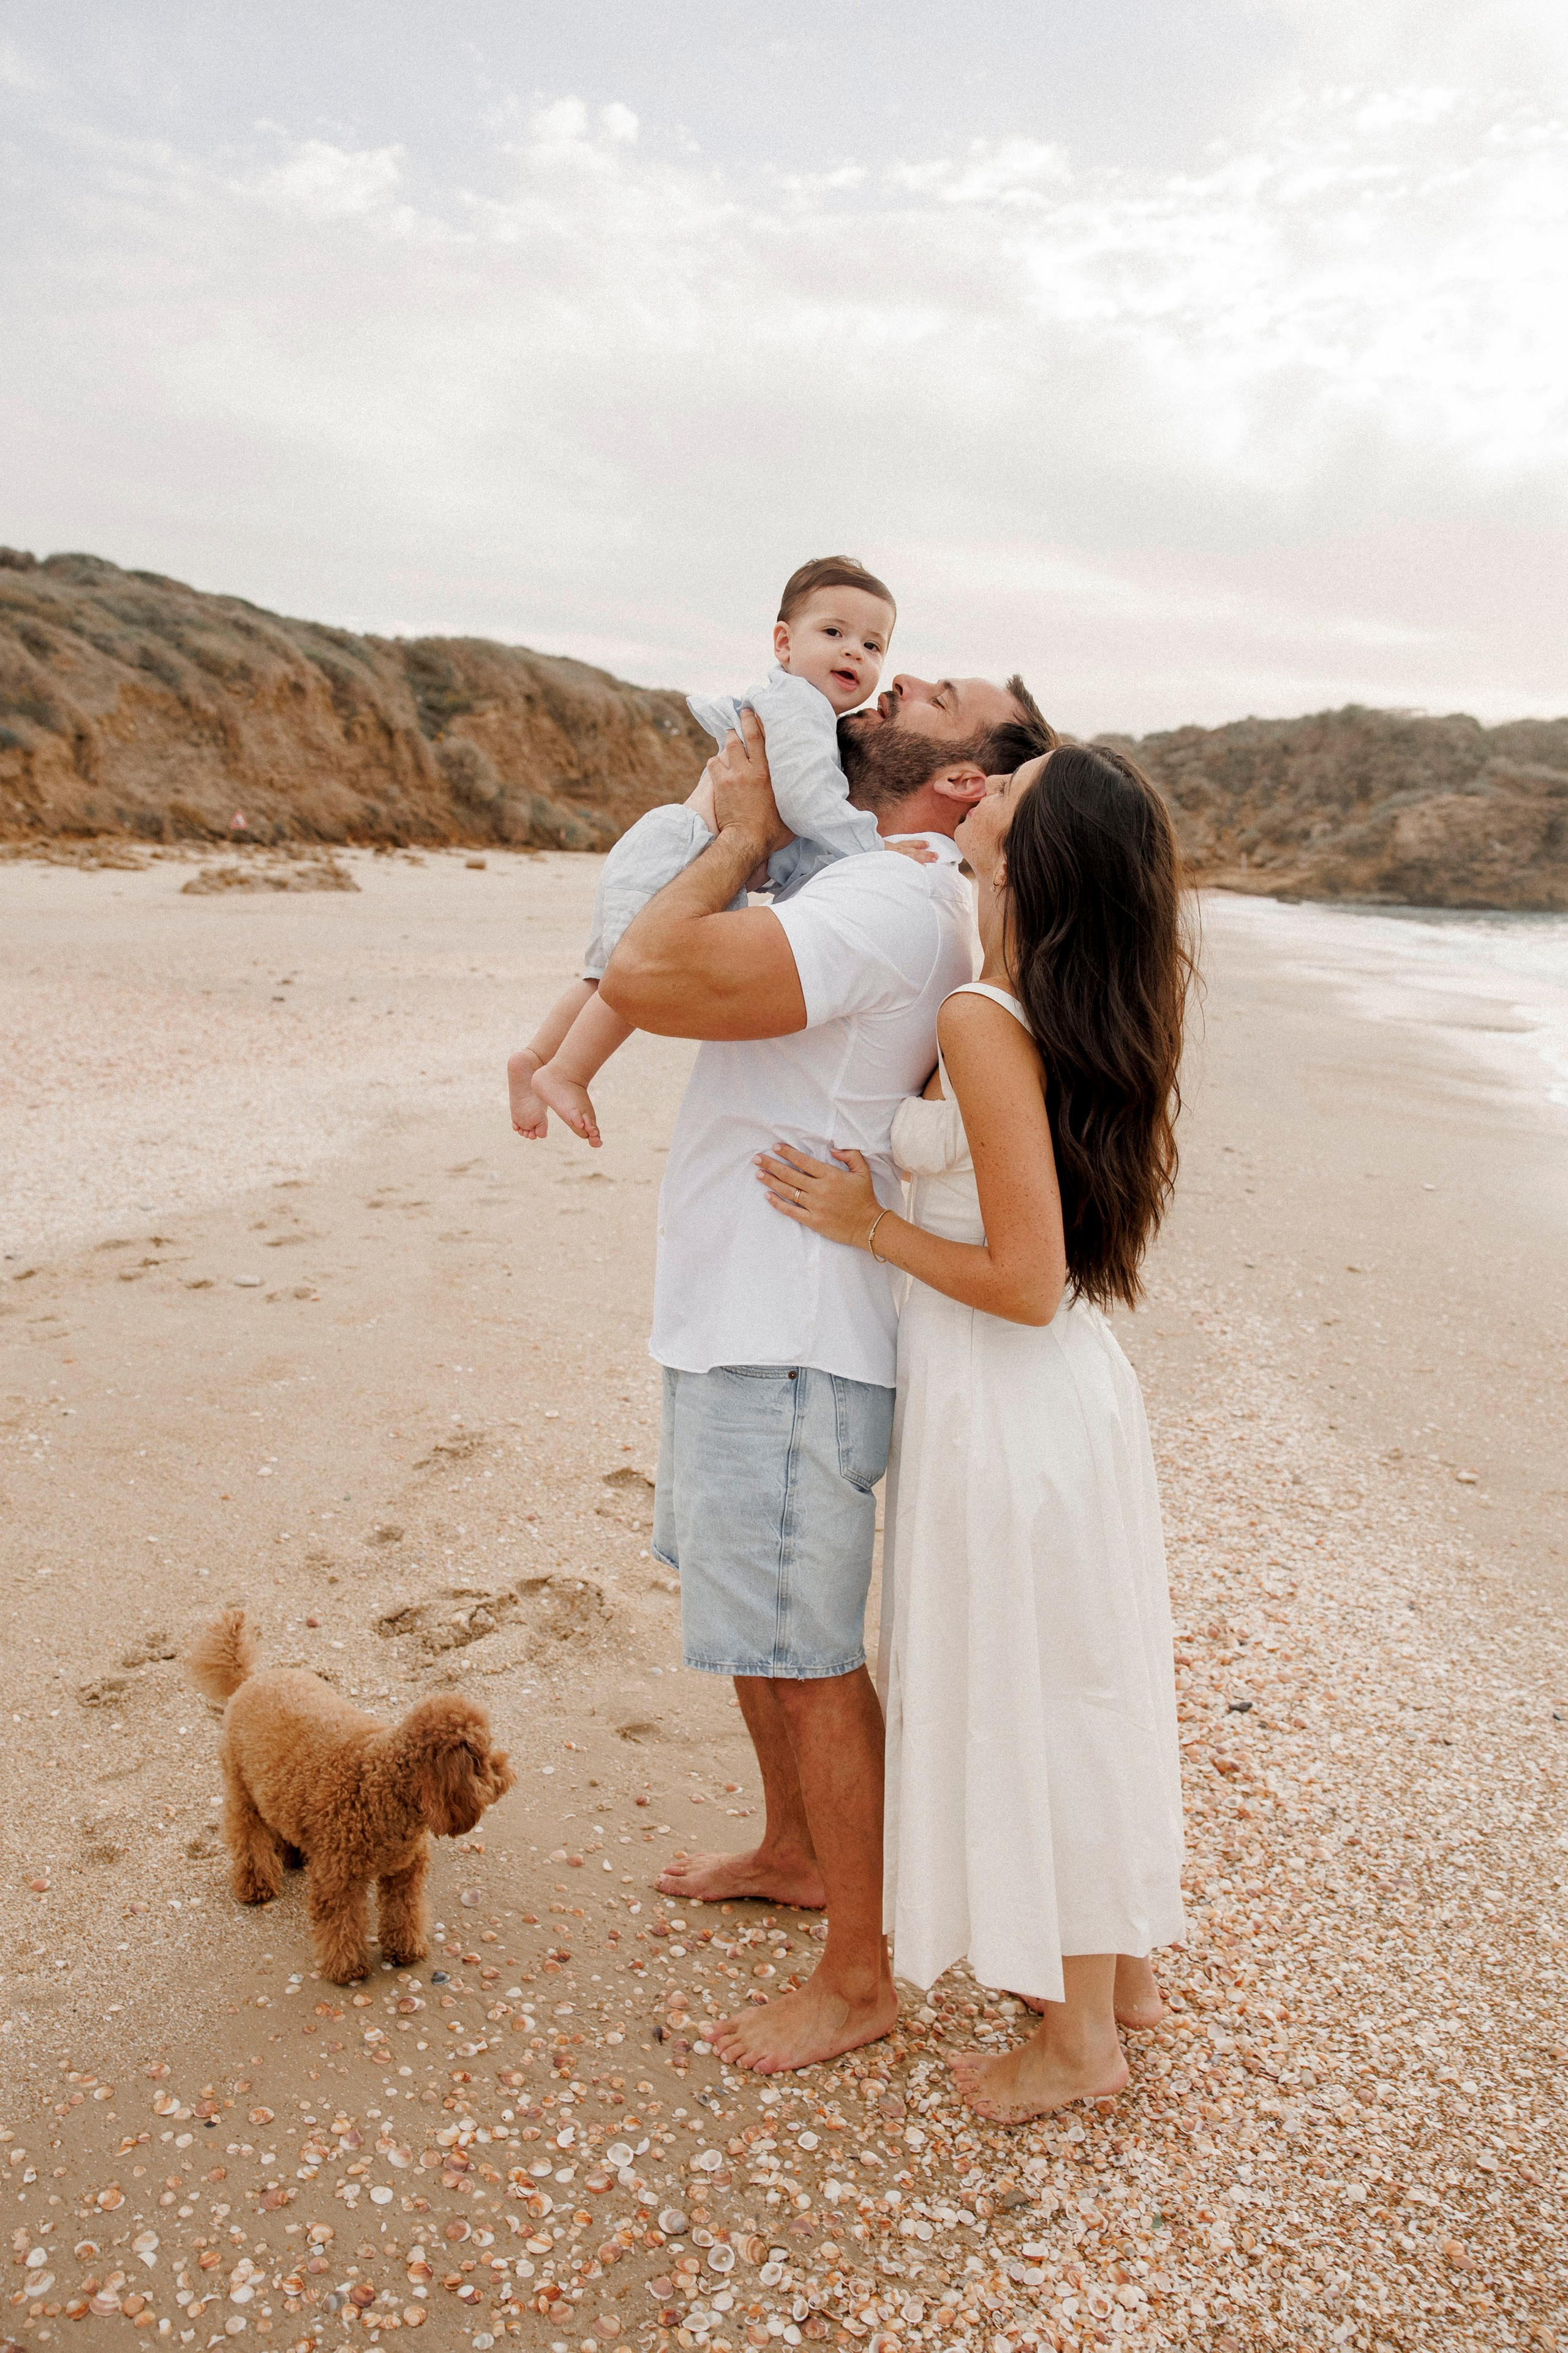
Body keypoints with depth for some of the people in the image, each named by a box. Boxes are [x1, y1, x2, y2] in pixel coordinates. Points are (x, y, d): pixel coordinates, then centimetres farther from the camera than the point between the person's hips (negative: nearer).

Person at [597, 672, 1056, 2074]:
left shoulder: (890, 904, -21)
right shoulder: (869, 887, 11)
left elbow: (647, 978, -30)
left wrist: (746, 836, -16)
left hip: (787, 1351, -10)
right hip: (738, 1326, 10)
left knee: (808, 1664, 4)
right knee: (750, 1625, 25)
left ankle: (860, 1979, 24)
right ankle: (794, 1855, 47)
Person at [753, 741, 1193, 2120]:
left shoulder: (984, 1025, -24)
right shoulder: (1111, 1023, 0)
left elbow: (1028, 1282, -25)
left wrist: (870, 1227, -12)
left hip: (1004, 1405, -8)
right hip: (1083, 1388, 8)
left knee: (1028, 1706, 9)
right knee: (1089, 1684, 22)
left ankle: (1080, 2038, 30)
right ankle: (1127, 1963, 42)